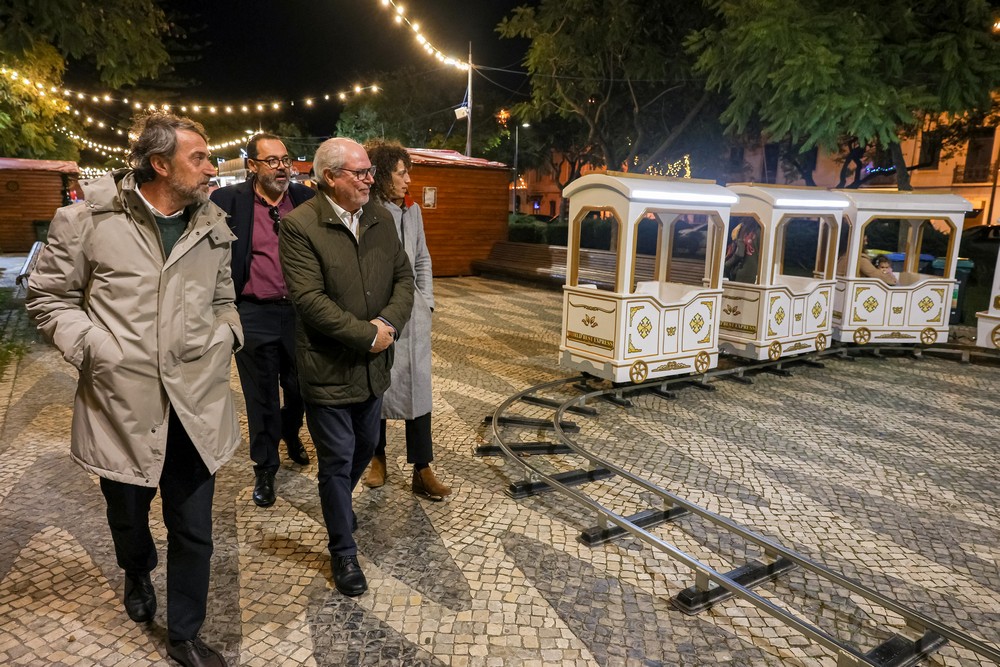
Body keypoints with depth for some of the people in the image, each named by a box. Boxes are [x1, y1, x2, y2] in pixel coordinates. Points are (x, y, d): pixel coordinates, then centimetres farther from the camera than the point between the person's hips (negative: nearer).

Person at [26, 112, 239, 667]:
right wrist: (91, 346, -10)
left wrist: (227, 335, 0)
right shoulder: (89, 221, -5)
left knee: (193, 531, 9)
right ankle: (137, 574, 57)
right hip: (122, 405, -1)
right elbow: (48, 297, 3)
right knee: (127, 516, 23)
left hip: (196, 405, 2)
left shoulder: (212, 226, 6)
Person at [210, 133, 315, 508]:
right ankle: (265, 468, 29)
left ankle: (290, 434, 50)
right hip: (254, 316, -2)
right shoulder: (229, 200, -5)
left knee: (299, 388, 19)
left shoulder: (306, 199, 2)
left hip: (299, 312, 3)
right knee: (261, 398, 10)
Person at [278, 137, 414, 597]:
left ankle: (338, 504, 52)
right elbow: (309, 299, -21)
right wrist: (368, 335, -20)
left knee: (366, 447, 22)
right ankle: (343, 551, 26)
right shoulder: (299, 225, -14)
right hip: (328, 367, -6)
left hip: (373, 364, 6)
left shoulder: (381, 218, 5)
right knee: (338, 460, 6)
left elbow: (404, 277, 5)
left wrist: (389, 323, -13)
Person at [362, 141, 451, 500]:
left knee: (418, 387, 4)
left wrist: (427, 302, 9)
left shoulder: (412, 210, 7)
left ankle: (422, 470, 12)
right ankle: (377, 458, 30)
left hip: (412, 313, 4)